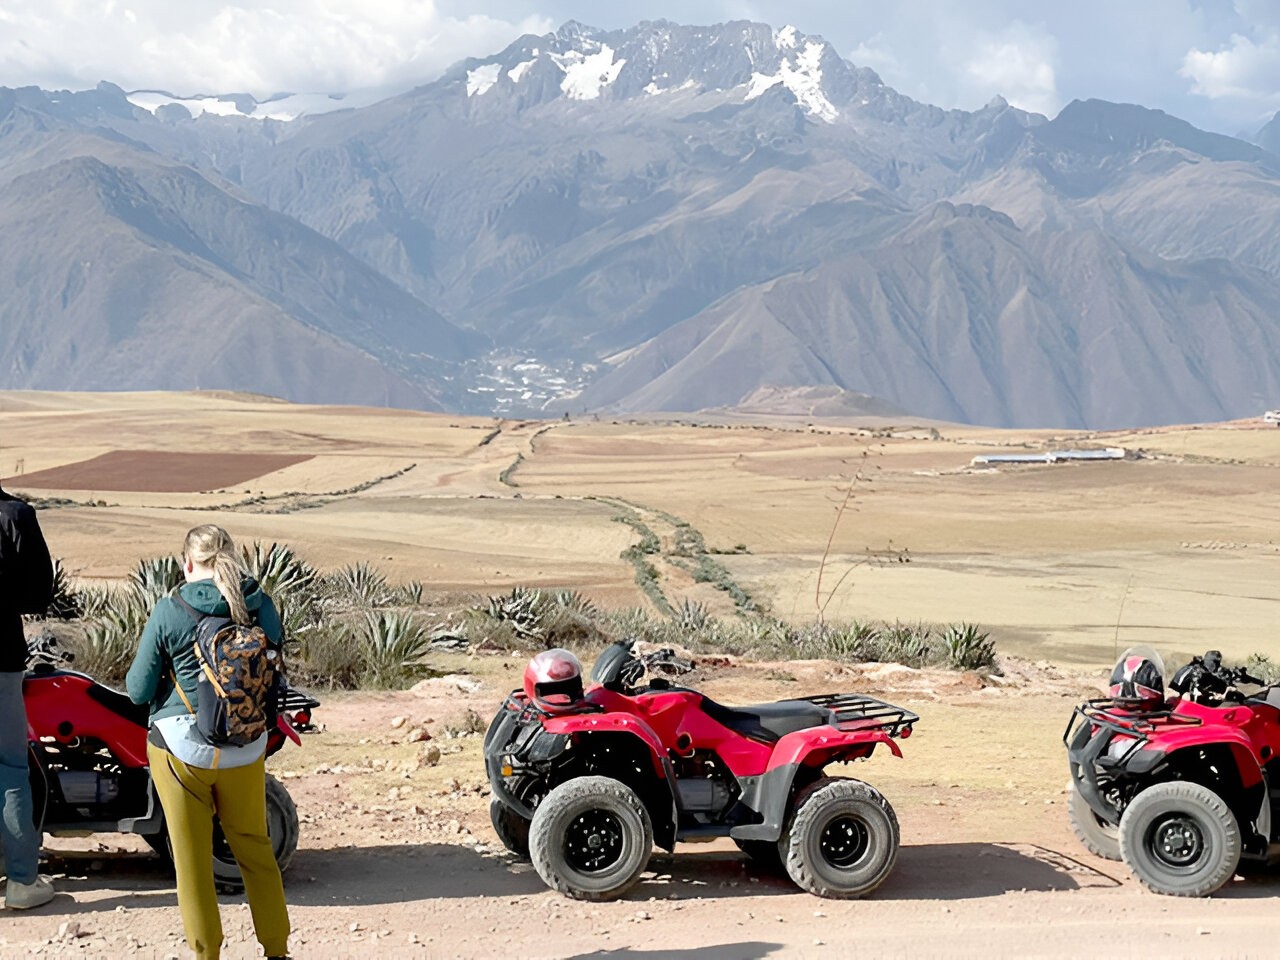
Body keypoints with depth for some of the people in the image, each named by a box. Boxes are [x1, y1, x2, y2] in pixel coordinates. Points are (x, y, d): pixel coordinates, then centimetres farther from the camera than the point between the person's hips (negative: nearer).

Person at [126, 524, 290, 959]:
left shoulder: (169, 612, -9)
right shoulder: (260, 605, -2)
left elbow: (139, 690, -3)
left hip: (182, 746, -3)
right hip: (245, 749, 3)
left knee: (193, 857, 9)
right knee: (254, 849, 17)